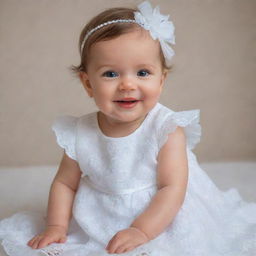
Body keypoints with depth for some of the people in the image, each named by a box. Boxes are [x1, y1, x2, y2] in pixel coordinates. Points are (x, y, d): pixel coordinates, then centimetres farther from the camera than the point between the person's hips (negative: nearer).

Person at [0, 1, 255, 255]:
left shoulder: (167, 129, -16)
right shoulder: (80, 134, -7)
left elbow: (172, 189, -19)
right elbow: (64, 183, 6)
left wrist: (141, 231, -28)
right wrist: (56, 226, -4)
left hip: (158, 222, -2)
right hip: (96, 226, 3)